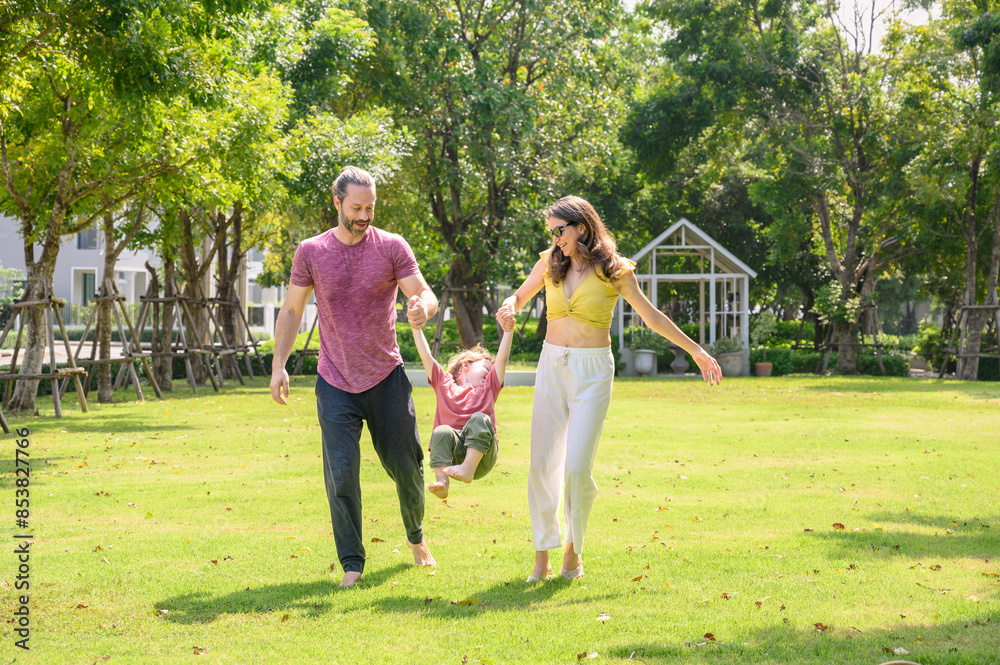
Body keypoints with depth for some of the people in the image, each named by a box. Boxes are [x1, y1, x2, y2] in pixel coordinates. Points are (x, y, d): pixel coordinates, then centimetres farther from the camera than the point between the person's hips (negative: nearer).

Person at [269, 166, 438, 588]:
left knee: (406, 466, 7)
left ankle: (416, 537, 34)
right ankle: (352, 564, 3)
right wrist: (278, 365, -1)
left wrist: (423, 308, -33)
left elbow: (425, 294, -8)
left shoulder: (392, 247, -2)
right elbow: (291, 311, 7)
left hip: (386, 378, 0)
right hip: (335, 383, 0)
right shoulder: (311, 252, 1)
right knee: (341, 473, -7)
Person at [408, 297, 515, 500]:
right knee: (442, 432, -31)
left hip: (481, 455, 0)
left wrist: (508, 331, 0)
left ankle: (469, 469, -40)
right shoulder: (444, 384, 21)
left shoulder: (488, 389, 23)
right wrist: (416, 327, 6)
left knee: (480, 419, -27)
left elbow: (501, 360, 12)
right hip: (453, 453, 0)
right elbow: (426, 357, 14)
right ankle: (442, 481, -47)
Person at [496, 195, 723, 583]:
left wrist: (695, 350, 10)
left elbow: (651, 315, 6)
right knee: (542, 463, -2)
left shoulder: (613, 270, -3)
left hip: (593, 372, -3)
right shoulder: (550, 263, 6)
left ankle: (574, 547, 12)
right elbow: (519, 297, 21)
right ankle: (542, 556, 8)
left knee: (577, 466, -11)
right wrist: (508, 308, -5)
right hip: (552, 366, 3)